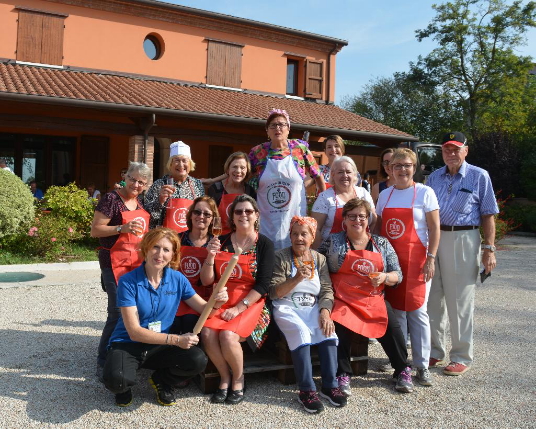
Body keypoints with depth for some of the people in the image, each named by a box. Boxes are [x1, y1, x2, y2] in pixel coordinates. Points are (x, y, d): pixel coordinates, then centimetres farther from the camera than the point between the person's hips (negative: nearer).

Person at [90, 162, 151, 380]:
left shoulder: (141, 202, 12)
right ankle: (103, 362, 4)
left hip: (138, 262, 8)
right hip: (115, 262, -7)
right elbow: (95, 230, -13)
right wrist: (122, 228, -25)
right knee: (118, 312, -10)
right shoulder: (111, 199, -11)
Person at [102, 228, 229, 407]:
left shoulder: (178, 279, -3)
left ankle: (162, 380, 10)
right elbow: (134, 332, -17)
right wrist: (176, 339, -24)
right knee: (116, 380, -34)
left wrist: (216, 303, -24)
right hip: (127, 345, -3)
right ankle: (123, 385, 7)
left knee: (198, 360, -24)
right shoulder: (128, 282, -15)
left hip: (160, 347, 3)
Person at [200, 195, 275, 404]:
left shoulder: (264, 244, 0)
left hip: (250, 302, -3)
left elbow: (263, 284, -7)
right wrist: (210, 256, -13)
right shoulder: (221, 241, 8)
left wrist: (238, 308, -15)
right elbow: (206, 281, 4)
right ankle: (225, 378, 0)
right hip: (221, 299, 3)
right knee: (207, 333, -26)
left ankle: (238, 379, 1)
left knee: (228, 335, -29)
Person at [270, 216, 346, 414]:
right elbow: (274, 293, -9)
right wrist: (296, 279, -24)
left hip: (313, 308, 4)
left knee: (328, 330, -25)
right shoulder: (280, 257, -1)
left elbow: (327, 290, 2)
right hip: (287, 308, -3)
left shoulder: (319, 258, 10)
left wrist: (325, 312, -17)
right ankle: (306, 390, -24)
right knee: (301, 332, -32)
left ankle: (330, 385, -13)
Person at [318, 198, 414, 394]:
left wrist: (384, 277, -10)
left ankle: (403, 371, 5)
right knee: (341, 327, -28)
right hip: (343, 301, -2)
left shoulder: (382, 243, 12)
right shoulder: (332, 242, 6)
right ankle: (343, 375, -8)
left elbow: (397, 275, 11)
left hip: (374, 300, 2)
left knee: (392, 327, -19)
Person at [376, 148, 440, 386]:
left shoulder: (424, 193, -1)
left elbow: (435, 228, -4)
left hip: (416, 260, -4)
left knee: (417, 312, -1)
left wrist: (431, 259, -11)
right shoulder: (385, 195, 11)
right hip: (389, 260, 4)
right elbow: (378, 227, 15)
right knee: (395, 310, 7)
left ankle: (422, 366, 9)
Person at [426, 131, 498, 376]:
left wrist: (489, 249, -7)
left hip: (463, 241, -4)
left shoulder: (479, 177, 1)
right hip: (433, 239, 5)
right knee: (433, 298, 10)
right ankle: (435, 351, 24)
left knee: (460, 301, 1)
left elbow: (488, 215, -1)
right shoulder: (434, 177, 12)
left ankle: (461, 357, 14)